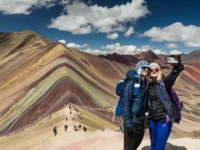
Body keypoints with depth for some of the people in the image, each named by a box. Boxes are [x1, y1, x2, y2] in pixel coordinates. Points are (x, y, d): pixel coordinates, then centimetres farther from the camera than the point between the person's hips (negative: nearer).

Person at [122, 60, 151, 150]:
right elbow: (126, 103, -20)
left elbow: (146, 103, 10)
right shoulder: (131, 83, -15)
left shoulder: (146, 84, 6)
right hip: (132, 121, -7)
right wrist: (128, 123, -22)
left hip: (141, 120, 7)